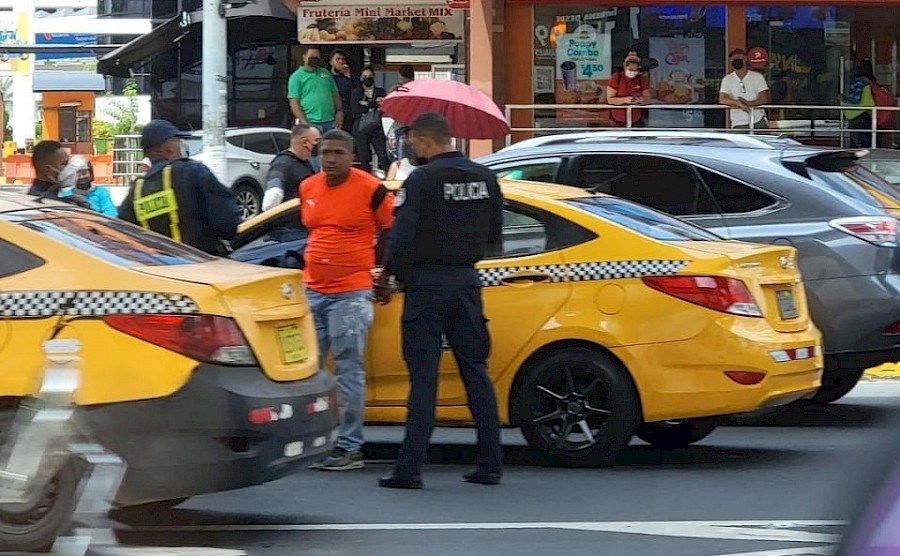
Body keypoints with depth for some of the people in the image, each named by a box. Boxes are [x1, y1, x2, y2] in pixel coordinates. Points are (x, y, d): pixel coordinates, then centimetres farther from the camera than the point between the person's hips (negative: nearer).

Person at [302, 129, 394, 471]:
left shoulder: (371, 190, -7)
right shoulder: (307, 188, 9)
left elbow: (392, 232, 1)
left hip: (350, 295, -6)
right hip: (311, 291, 6)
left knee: (349, 371, -4)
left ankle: (349, 448, 0)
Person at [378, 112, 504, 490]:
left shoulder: (422, 180, -14)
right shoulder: (484, 178, 6)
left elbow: (402, 237, -17)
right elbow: (493, 235, 12)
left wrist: (390, 273, 0)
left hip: (427, 284, -5)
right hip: (467, 282, 5)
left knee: (423, 375, -4)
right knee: (475, 370, 11)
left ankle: (410, 468, -5)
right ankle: (490, 465, 11)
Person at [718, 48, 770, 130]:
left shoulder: (757, 76, 6)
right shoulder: (727, 79, 7)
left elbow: (764, 99, -3)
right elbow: (722, 100, -5)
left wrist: (748, 103, -21)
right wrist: (739, 103, -23)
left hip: (758, 121, 0)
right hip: (739, 124, 0)